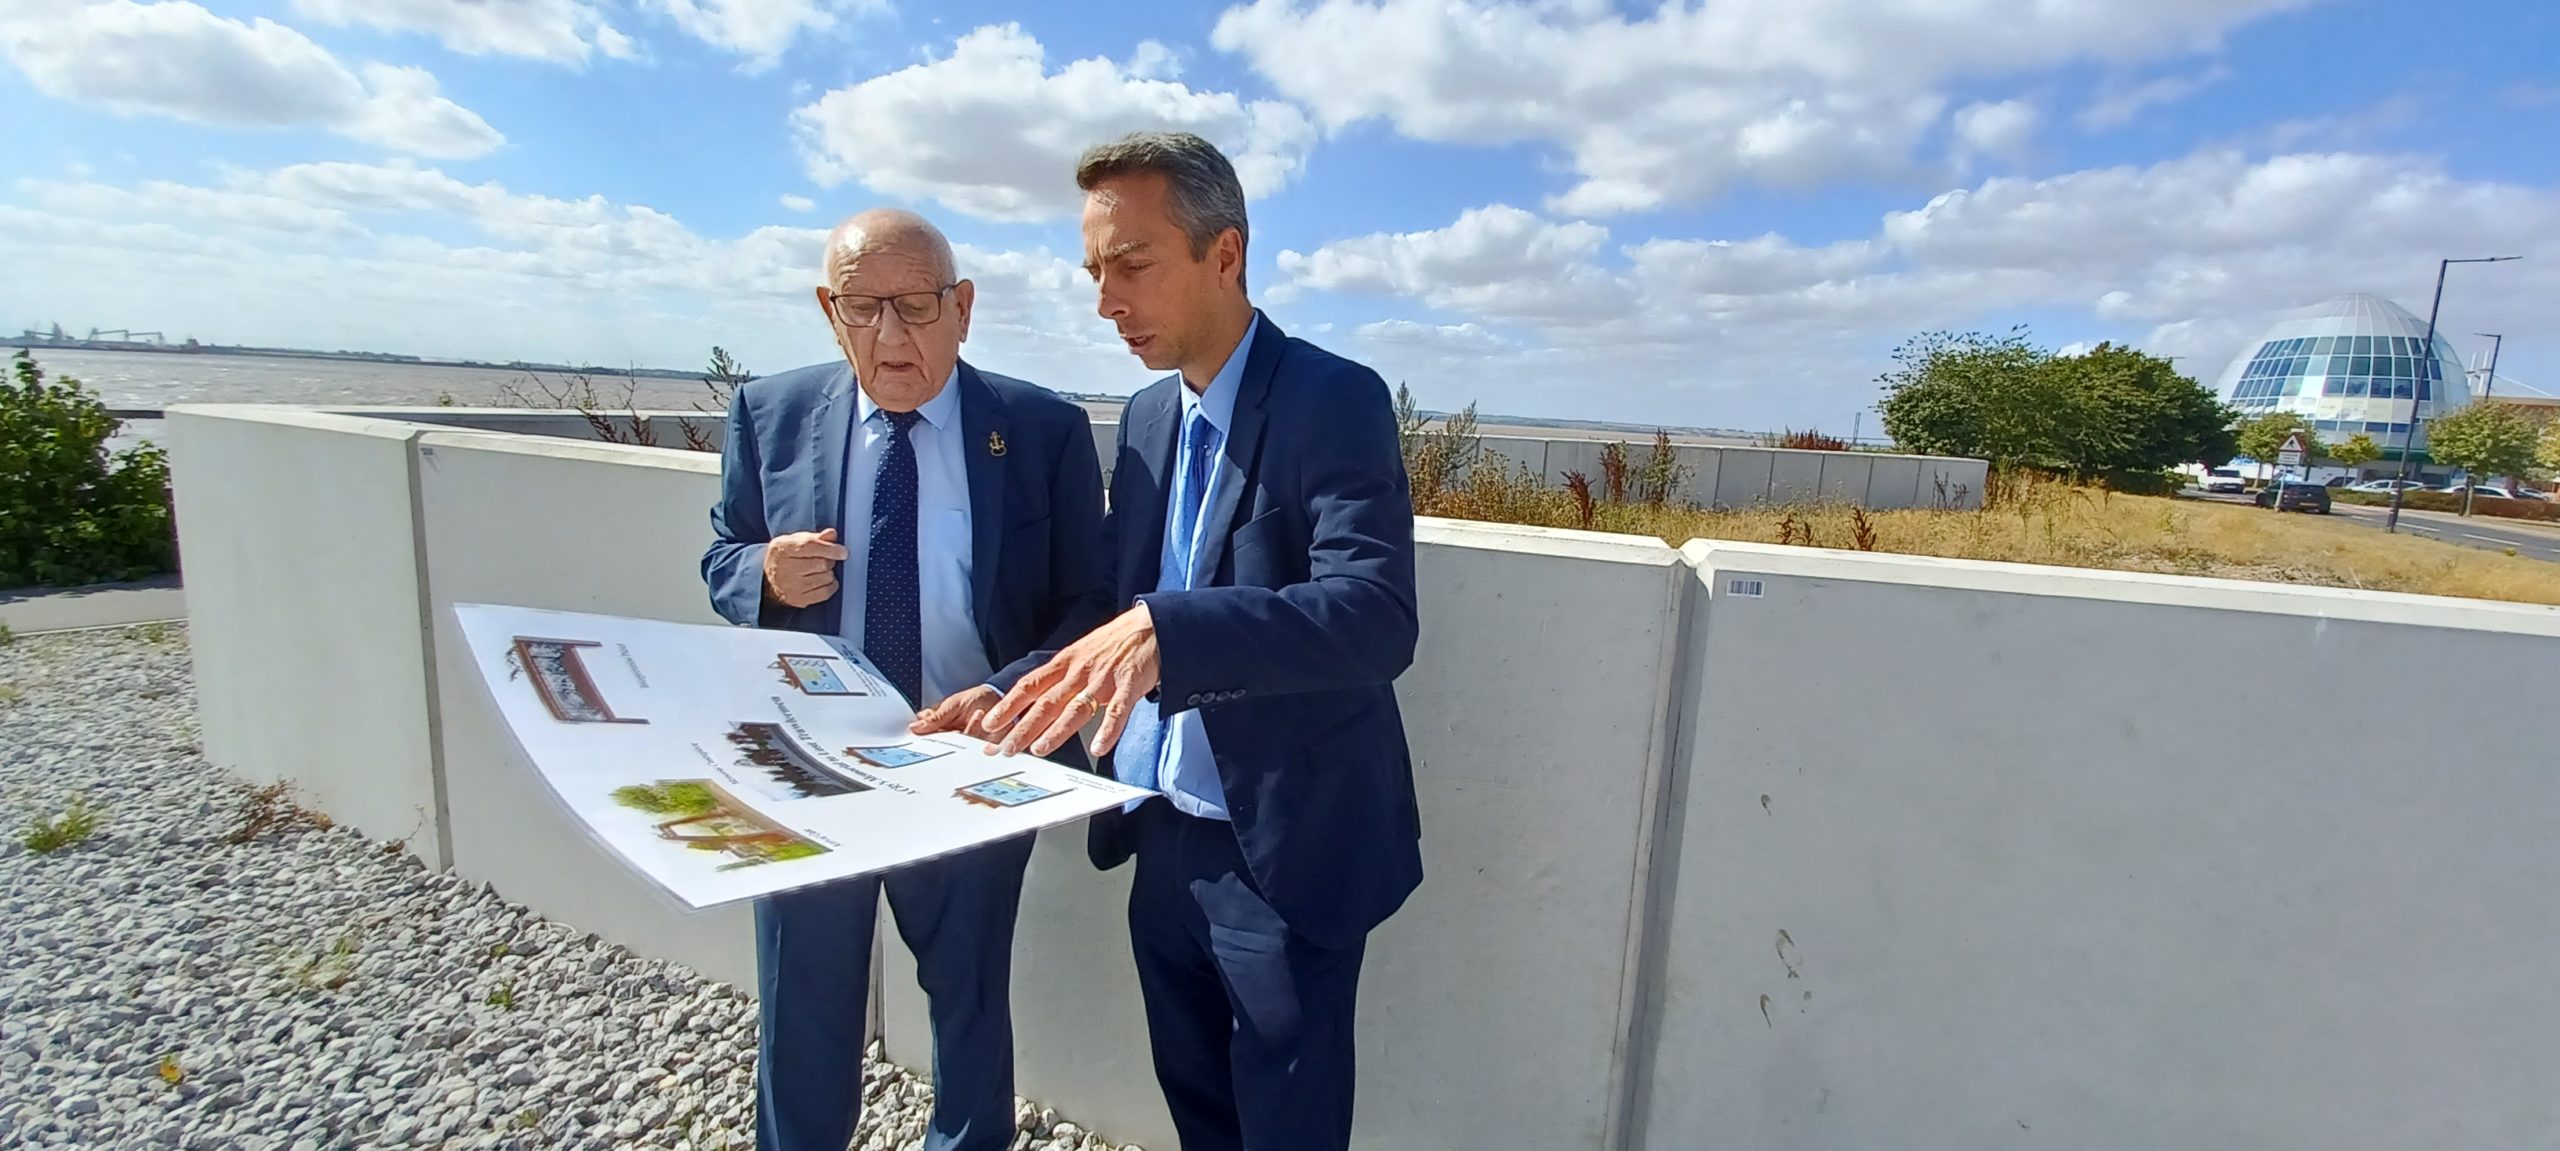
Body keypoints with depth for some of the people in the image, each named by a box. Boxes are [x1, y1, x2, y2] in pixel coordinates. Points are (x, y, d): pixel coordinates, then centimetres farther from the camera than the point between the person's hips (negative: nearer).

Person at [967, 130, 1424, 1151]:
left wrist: (1163, 631, -41)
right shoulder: (1145, 419, 7)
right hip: (1163, 839, 7)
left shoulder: (1335, 400, -16)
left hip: (1281, 854, -7)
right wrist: (999, 697, -1)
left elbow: (1378, 617, -29)